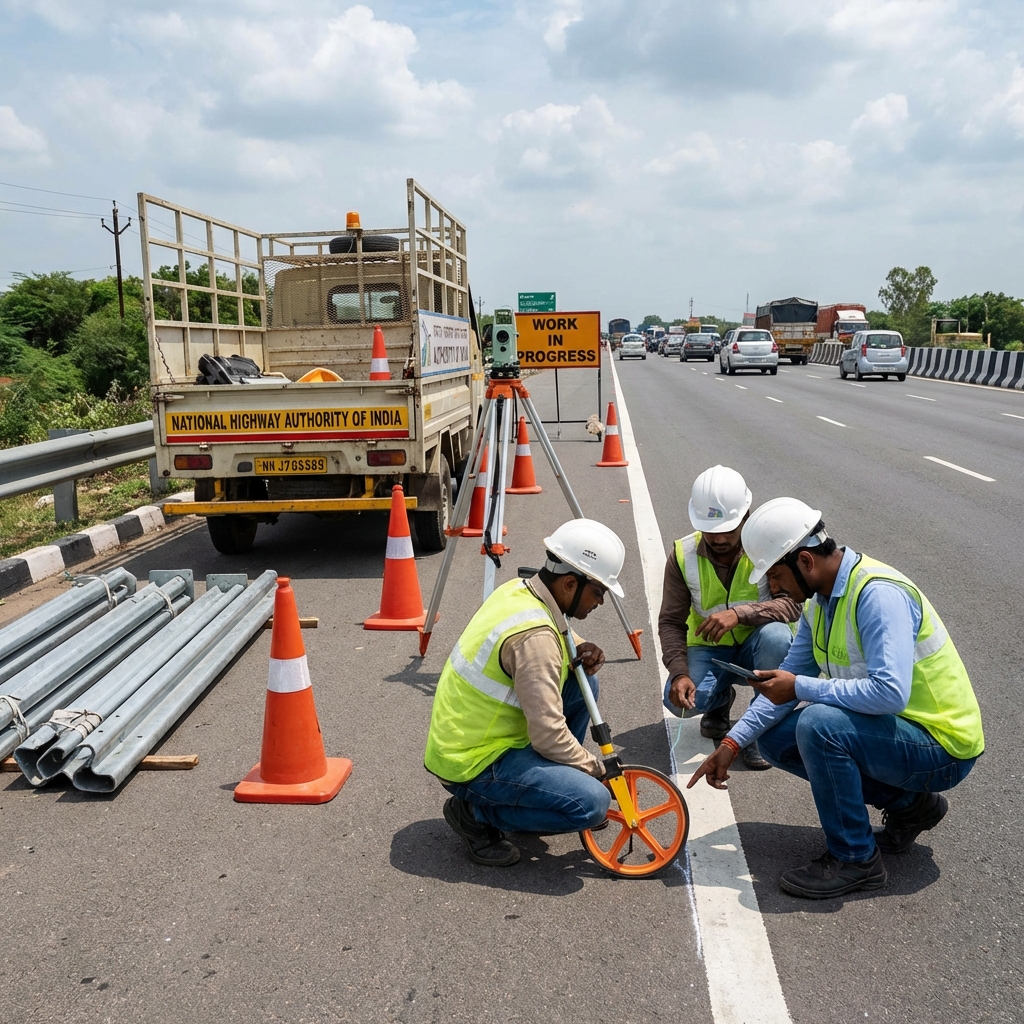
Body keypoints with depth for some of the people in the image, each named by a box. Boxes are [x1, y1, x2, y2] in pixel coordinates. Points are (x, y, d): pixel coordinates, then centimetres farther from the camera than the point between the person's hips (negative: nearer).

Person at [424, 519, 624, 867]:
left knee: (582, 682, 8)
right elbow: (548, 735, -25)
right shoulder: (534, 635, -27)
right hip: (472, 762, -9)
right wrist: (595, 767, -8)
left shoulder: (518, 590, 0)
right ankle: (476, 811, -3)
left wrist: (583, 653, -3)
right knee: (592, 802, -21)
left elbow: (559, 645, 19)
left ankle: (550, 785, 19)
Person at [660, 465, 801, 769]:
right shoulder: (683, 555, -11)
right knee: (678, 699, -27)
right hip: (709, 650, 1)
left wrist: (740, 613, -41)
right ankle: (720, 699, 12)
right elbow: (671, 621, -9)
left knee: (776, 636, -36)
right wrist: (679, 673, -26)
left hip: (756, 649, -1)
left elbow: (794, 603, -27)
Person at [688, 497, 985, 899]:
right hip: (889, 727, 9)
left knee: (818, 724, -30)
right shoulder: (820, 598, 3)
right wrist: (732, 743, 3)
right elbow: (789, 676, 10)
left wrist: (801, 688, -24)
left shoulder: (878, 595, -25)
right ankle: (908, 803, 14)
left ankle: (855, 858, -9)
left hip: (940, 748, -9)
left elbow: (890, 693, -36)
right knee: (775, 737, 5)